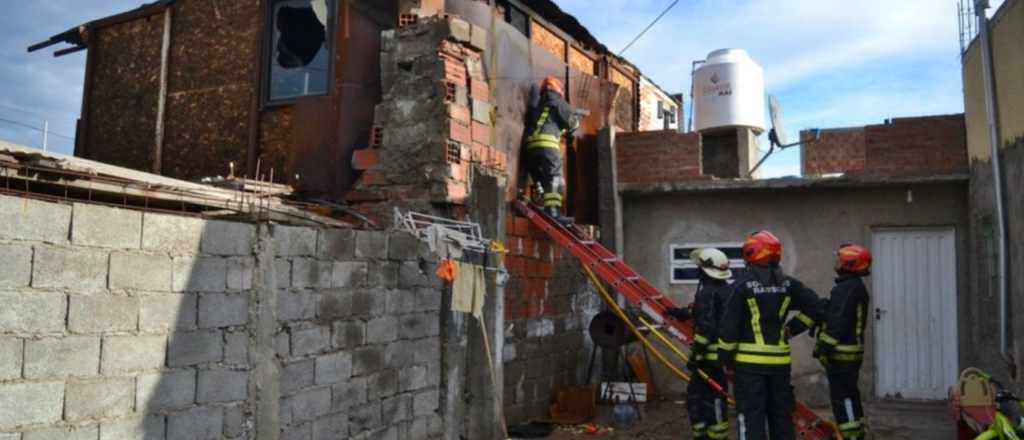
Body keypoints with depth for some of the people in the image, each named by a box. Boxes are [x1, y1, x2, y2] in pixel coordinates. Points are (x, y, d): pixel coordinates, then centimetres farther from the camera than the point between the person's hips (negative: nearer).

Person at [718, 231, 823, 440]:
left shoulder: (742, 285, -11)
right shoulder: (789, 284, 4)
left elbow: (730, 324, -11)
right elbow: (816, 308, 7)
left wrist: (725, 354, -1)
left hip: (750, 361, -5)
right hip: (779, 360, 5)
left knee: (752, 415, -1)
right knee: (781, 413, 16)